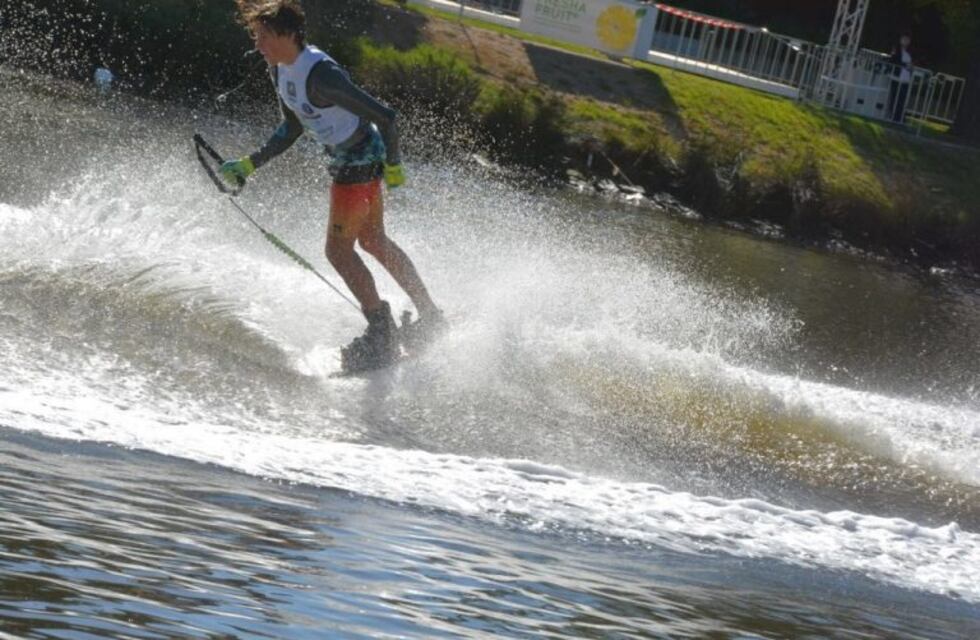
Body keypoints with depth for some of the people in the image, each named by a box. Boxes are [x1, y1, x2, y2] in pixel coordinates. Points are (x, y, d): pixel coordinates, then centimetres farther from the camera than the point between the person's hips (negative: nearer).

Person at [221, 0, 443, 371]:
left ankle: (382, 334, 4)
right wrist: (250, 164, 8)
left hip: (361, 160, -10)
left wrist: (393, 165, -15)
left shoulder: (320, 76, -29)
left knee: (338, 250, -6)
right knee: (373, 241, 21)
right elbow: (292, 128, 13)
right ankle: (430, 316, 33)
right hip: (345, 160, 10)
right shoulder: (280, 70, -1)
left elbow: (384, 116, -26)